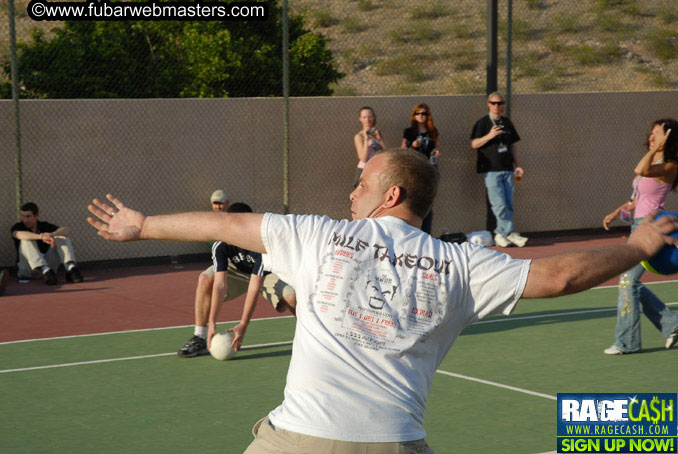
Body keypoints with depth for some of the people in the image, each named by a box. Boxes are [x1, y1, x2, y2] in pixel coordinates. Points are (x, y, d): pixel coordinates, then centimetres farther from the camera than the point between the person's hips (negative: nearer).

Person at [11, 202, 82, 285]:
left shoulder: (45, 226, 6)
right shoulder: (17, 227, -1)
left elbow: (67, 230, -13)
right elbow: (20, 235, -29)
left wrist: (52, 234, -36)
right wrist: (41, 237, -45)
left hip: (48, 264, 2)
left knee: (62, 236, -10)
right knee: (27, 240, -25)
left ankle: (71, 268, -33)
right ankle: (46, 271, -43)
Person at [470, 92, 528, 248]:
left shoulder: (507, 123, 16)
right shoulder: (482, 123, 1)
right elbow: (474, 144, -5)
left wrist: (516, 165, 15)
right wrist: (489, 136, -19)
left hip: (507, 170, 5)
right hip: (491, 170, -5)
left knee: (509, 204, 1)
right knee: (499, 205, -12)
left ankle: (500, 234, 7)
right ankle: (511, 233, -9)